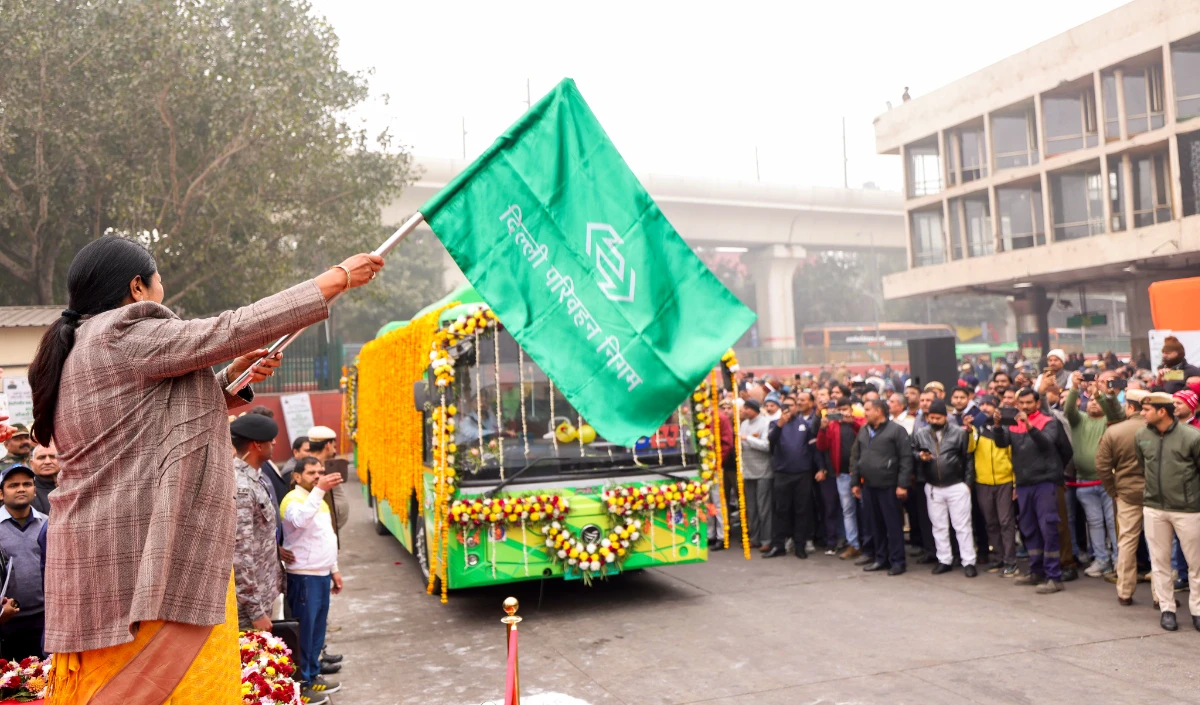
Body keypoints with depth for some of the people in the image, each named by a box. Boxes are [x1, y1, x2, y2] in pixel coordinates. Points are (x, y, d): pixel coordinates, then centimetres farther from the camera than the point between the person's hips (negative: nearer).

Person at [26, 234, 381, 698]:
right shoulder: (124, 334, -11)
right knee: (175, 681, -5)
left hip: (101, 556, 10)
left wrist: (232, 379, 15)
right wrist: (337, 279, -9)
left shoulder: (75, 354, 19)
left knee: (109, 682, 11)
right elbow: (232, 330, -14)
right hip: (145, 557, -10)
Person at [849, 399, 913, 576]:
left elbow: (906, 458, -11)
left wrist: (902, 484, -16)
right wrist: (855, 482, 11)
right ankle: (881, 558, 22)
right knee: (876, 524, 12)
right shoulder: (863, 431, 12)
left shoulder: (896, 430, -7)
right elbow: (855, 457, 16)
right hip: (868, 486, 6)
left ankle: (897, 561, 9)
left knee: (893, 524, 1)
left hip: (888, 485, -6)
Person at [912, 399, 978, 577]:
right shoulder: (920, 435, 3)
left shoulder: (959, 433, -5)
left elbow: (967, 458, -2)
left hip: (957, 486, -3)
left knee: (962, 525, 1)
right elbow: (912, 454, 13)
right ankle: (944, 560, 22)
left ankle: (968, 562, 8)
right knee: (939, 526, 12)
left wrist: (967, 482, -4)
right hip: (933, 488, 3)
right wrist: (920, 456, -10)